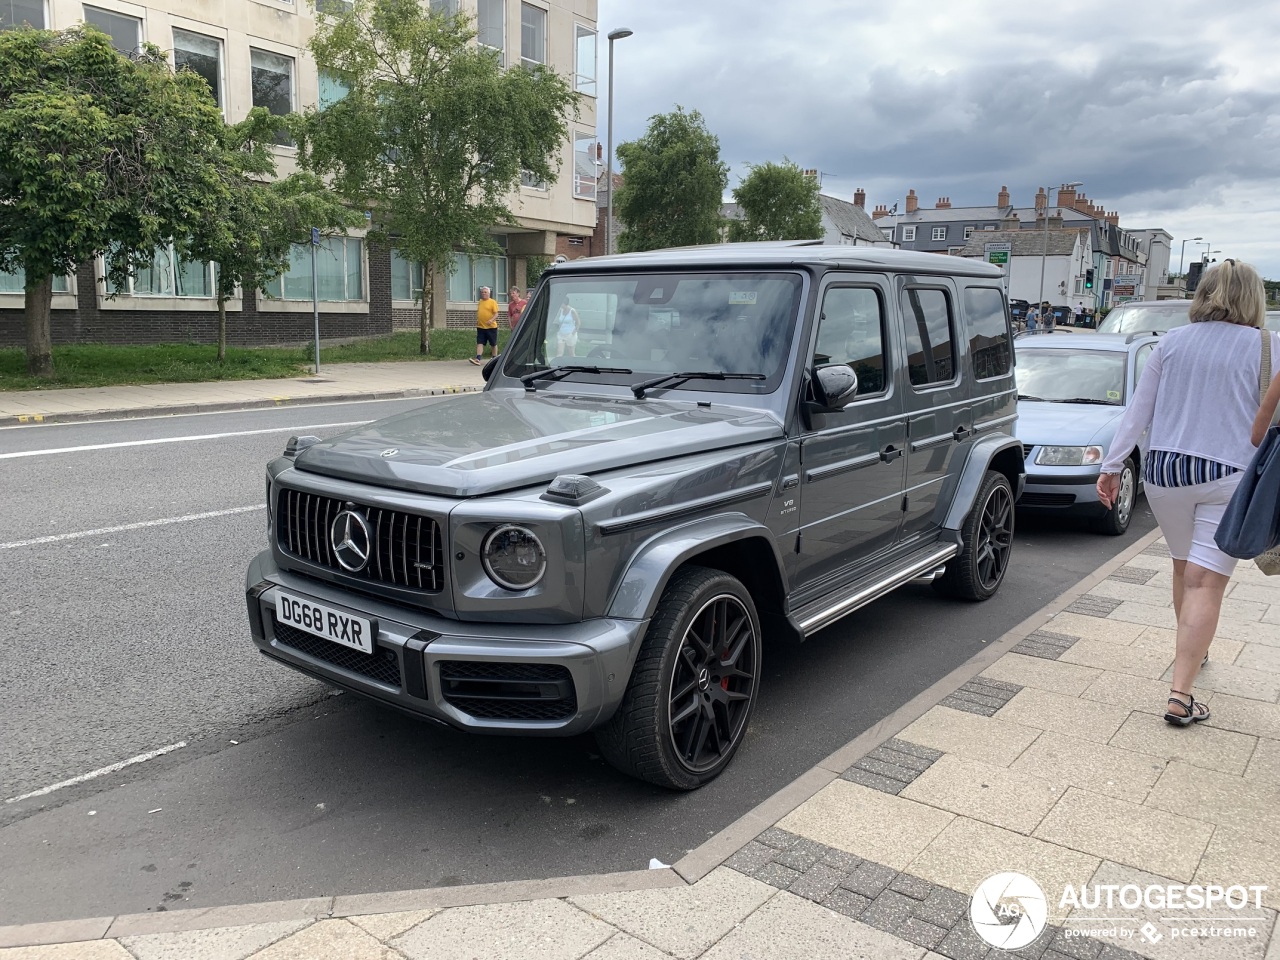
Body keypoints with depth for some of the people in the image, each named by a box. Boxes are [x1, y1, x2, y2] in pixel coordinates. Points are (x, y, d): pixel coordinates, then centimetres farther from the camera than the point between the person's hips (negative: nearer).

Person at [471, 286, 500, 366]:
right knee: (480, 343, -6)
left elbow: (496, 314, -11)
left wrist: (491, 320, -27)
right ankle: (478, 359, -14)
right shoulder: (480, 302, 13)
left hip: (491, 327, -5)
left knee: (493, 344, 7)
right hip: (480, 326, 5)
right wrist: (477, 320, 10)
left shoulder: (493, 302, -5)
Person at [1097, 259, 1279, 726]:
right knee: (1206, 582, -4)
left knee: (1184, 566, 22)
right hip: (1228, 477, -3)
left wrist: (1112, 465, 9)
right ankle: (1180, 695, -8)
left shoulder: (1172, 343, 5)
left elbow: (1138, 411, 5)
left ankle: (1191, 651, 41)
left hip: (1165, 471, 4)